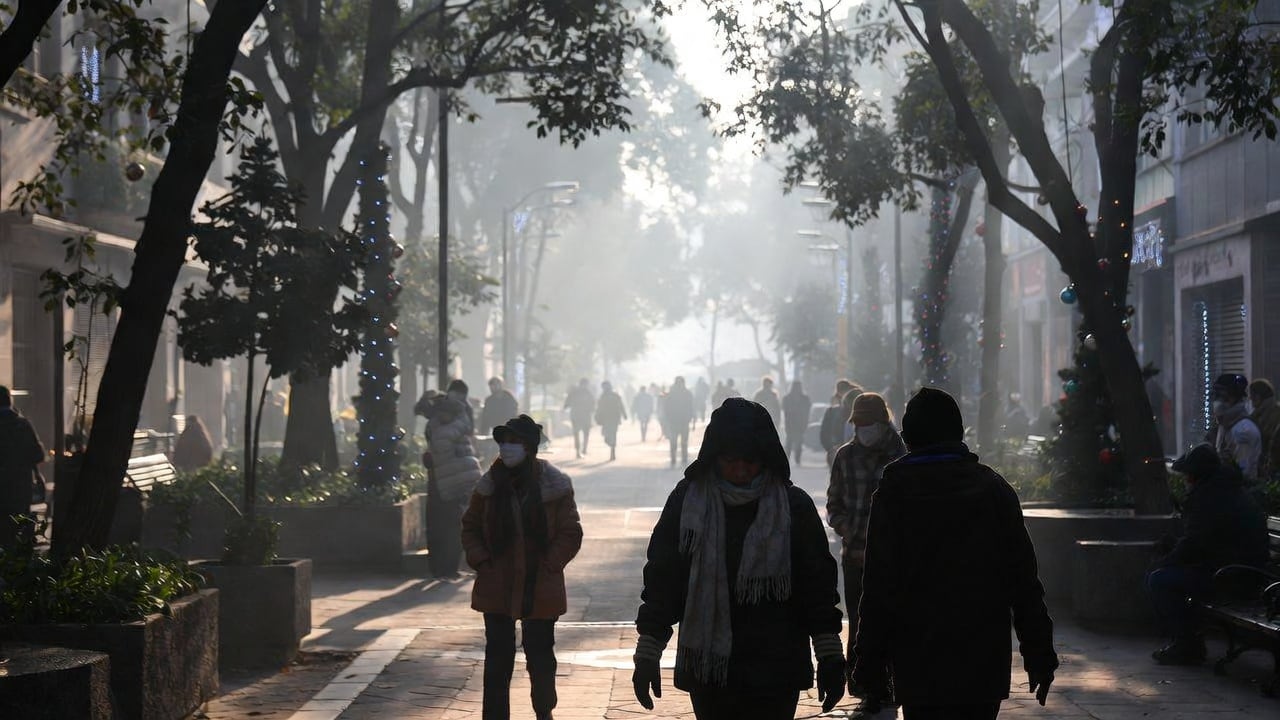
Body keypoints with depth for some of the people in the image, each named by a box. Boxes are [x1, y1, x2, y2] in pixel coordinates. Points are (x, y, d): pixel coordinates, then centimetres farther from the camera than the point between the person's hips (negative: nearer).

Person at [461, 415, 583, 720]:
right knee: (497, 657, 6)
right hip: (497, 588, 2)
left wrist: (548, 566, -12)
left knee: (540, 655, 11)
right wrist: (481, 561, -3)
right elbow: (470, 527, 9)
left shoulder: (555, 486, -9)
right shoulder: (491, 485, -1)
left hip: (540, 589, -2)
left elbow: (571, 534, -5)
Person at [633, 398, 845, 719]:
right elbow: (661, 578, 4)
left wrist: (830, 657, 2)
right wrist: (647, 655, 3)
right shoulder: (687, 501, 0)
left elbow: (818, 586, 3)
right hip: (707, 669, 1)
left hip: (776, 672, -1)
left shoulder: (794, 506, -2)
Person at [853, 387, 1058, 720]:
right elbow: (1024, 580, 3)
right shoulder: (994, 488, 3)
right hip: (985, 666, 3)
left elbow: (879, 587, -7)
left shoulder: (892, 494, -5)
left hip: (918, 666, -3)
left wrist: (870, 661, -1)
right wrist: (1039, 654, 8)